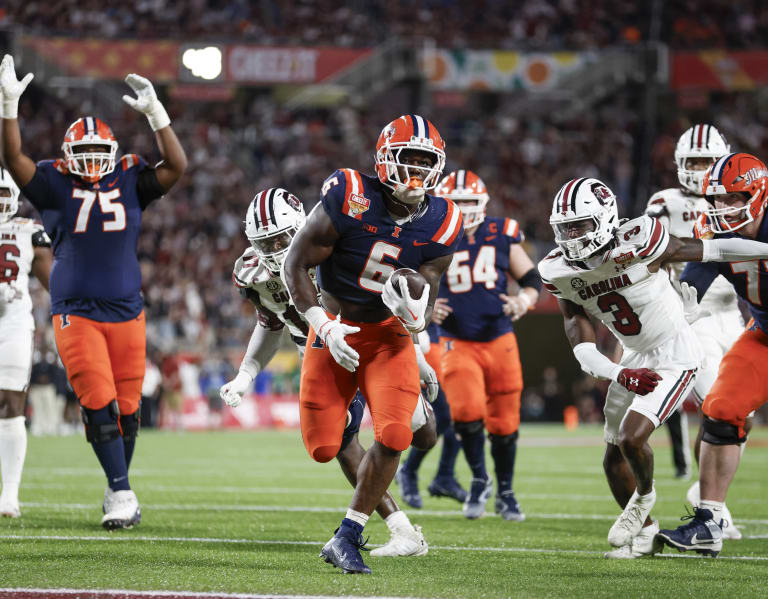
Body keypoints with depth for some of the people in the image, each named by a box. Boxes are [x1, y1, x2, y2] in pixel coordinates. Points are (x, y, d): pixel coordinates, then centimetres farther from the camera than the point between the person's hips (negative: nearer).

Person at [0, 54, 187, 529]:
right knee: (99, 405, -11)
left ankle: (118, 490, 23)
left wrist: (155, 114, -16)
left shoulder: (130, 181, 5)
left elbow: (176, 167, -7)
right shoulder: (56, 184, 1)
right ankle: (122, 493, -7)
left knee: (127, 407, 7)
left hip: (126, 311, 2)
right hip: (76, 313, -2)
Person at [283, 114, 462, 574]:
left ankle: (347, 538, -4)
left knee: (394, 437, -18)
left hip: (390, 335, 2)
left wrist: (414, 317, -28)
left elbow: (427, 305, -4)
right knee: (324, 448, -3)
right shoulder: (349, 200, -21)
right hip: (336, 328, -2)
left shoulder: (440, 225, -10)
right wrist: (325, 327, -20)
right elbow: (296, 265, -13)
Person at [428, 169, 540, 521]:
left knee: (504, 423, 6)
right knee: (467, 411, -22)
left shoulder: (502, 235, 1)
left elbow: (531, 279, 9)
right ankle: (479, 480, 3)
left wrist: (525, 300, -11)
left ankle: (505, 492, 27)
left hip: (500, 341, 2)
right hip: (458, 344, -2)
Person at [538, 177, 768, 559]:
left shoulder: (636, 244, -25)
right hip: (635, 360, 7)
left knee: (632, 437, -21)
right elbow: (583, 349, -9)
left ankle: (644, 495, 11)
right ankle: (645, 533, 32)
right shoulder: (562, 275, -7)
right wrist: (620, 375, -27)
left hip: (675, 357, -7)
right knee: (614, 458, 11)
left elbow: (712, 251, -14)